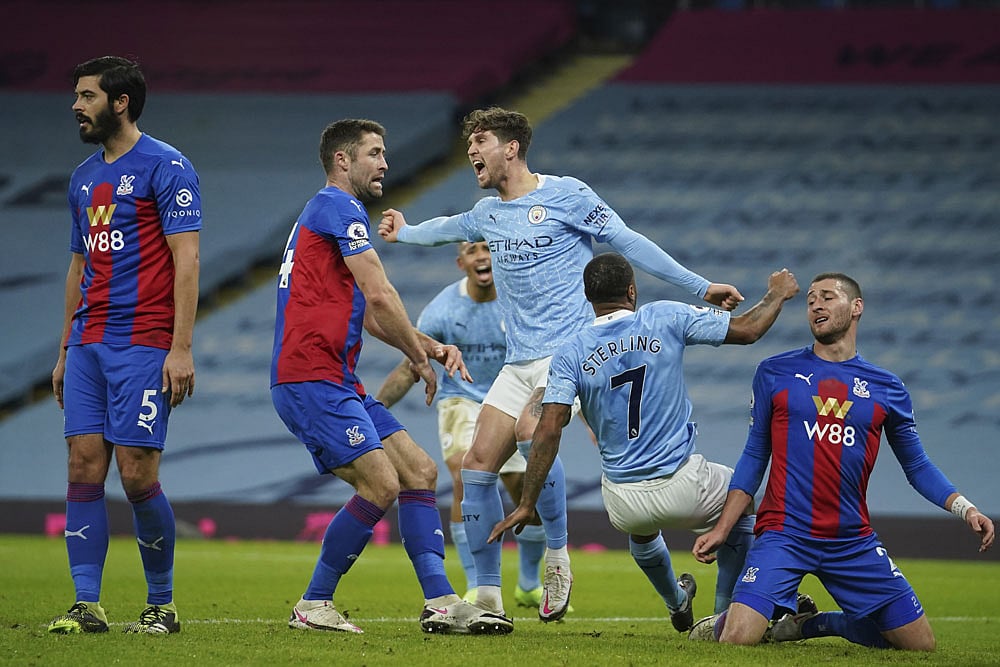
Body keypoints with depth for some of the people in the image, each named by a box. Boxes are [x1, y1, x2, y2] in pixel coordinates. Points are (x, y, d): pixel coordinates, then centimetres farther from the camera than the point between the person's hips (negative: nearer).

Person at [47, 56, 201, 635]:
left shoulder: (166, 167, -6)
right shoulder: (85, 177, 17)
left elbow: (186, 260, -10)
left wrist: (181, 348, -17)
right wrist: (64, 352, 20)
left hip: (144, 344, -7)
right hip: (89, 344, 7)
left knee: (137, 474, -8)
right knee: (85, 467, -1)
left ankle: (162, 605, 6)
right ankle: (87, 605, 0)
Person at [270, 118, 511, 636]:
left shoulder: (334, 211, 26)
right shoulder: (338, 207, -7)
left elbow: (371, 316, 26)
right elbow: (380, 296, -13)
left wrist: (432, 346, 14)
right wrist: (419, 358, 0)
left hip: (339, 382, 11)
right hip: (310, 378, -11)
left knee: (420, 471, 4)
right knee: (381, 482, -18)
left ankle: (440, 602, -2)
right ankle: (314, 605, -8)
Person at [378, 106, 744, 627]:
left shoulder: (566, 194, -5)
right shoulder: (488, 214, 15)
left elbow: (627, 242, -4)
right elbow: (449, 228, 39)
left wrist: (700, 286, -6)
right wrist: (405, 232, 56)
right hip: (519, 363, 7)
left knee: (530, 430, -32)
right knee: (477, 466, -3)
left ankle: (558, 557, -15)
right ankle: (487, 599, 5)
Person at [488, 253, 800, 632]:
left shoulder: (570, 355, -4)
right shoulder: (666, 319, -6)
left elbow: (548, 432, -11)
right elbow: (746, 330, 1)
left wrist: (526, 505, -6)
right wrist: (777, 295, 21)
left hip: (623, 505, 2)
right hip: (682, 486, -2)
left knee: (642, 530, 40)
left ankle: (676, 602, 61)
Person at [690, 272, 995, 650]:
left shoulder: (887, 389, 8)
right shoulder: (774, 373, 5)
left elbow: (917, 467, 13)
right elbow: (754, 458, 8)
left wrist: (964, 508, -4)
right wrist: (721, 529, 0)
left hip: (854, 544, 3)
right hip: (783, 534, -3)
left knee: (921, 644, 1)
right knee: (737, 640, -22)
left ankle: (811, 624, 21)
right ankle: (722, 622, 16)